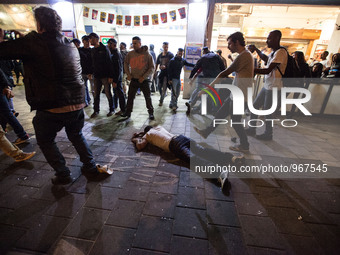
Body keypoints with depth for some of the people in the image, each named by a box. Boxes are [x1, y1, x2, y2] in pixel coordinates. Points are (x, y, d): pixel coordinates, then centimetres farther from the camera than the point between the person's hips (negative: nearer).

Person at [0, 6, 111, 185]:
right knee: (76, 136, 27)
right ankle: (90, 166, 31)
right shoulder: (71, 45, 11)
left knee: (45, 142, 18)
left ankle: (63, 175, 22)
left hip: (51, 109, -5)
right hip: (77, 105, 6)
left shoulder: (34, 42, -8)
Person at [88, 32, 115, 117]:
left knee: (108, 93, 0)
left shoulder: (104, 49, -5)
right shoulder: (93, 50, 14)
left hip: (105, 75, -6)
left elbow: (109, 63, -11)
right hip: (96, 75, 6)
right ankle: (96, 110, 16)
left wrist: (111, 76, -17)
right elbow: (93, 63, 20)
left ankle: (112, 109, 12)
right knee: (96, 94, 7)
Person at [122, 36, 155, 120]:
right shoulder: (130, 54, 2)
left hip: (144, 80, -3)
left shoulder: (147, 54, -6)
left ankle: (151, 112, 17)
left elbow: (152, 68, -6)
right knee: (130, 96, 6)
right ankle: (128, 112, 19)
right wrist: (128, 74, 3)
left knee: (148, 97, 3)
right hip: (133, 79, 3)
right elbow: (126, 64, 16)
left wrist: (143, 77, -13)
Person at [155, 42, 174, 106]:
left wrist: (165, 67, -22)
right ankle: (163, 96, 35)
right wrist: (155, 72, 11)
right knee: (159, 86, 10)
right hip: (161, 72, 5)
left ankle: (161, 101, 3)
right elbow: (157, 64, 17)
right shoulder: (160, 55, 10)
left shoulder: (170, 55, -5)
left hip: (168, 73, -5)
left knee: (164, 88, -5)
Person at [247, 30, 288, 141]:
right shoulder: (273, 52, 15)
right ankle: (252, 129, 24)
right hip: (267, 85, 10)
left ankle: (268, 134, 17)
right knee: (255, 106, 12)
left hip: (274, 87, -10)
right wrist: (256, 49, 28)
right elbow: (265, 58, 37)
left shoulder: (281, 52, -16)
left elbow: (268, 70, -24)